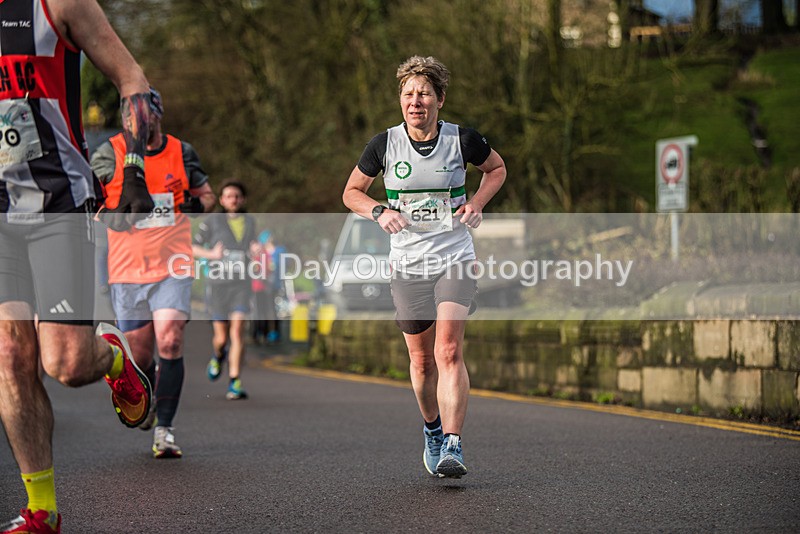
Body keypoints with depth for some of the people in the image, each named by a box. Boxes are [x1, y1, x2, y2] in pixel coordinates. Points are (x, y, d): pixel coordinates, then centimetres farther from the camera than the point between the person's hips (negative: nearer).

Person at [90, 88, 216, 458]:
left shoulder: (182, 153, 5)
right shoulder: (109, 153, -1)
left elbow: (208, 197, 18)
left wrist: (196, 204, -5)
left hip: (172, 266, 0)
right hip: (127, 269, 0)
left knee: (170, 343, -16)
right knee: (140, 353, 6)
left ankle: (164, 428, -10)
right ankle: (147, 397, 41)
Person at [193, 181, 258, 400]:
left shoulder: (249, 222, 12)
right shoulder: (212, 220, 1)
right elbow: (193, 248, 6)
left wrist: (255, 252, 2)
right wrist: (211, 254, -13)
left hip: (241, 284, 1)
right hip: (218, 283, -1)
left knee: (237, 330, -15)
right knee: (221, 337, 2)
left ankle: (235, 384, -14)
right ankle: (218, 356, 40)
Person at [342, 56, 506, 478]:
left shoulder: (461, 140, -4)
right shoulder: (385, 144, -3)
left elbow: (497, 168, 16)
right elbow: (351, 192, 9)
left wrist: (477, 203, -1)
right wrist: (379, 211, -10)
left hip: (455, 260, -2)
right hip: (407, 265, 2)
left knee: (449, 352, -17)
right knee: (421, 360, 8)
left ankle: (452, 445, -20)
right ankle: (433, 428, 34)